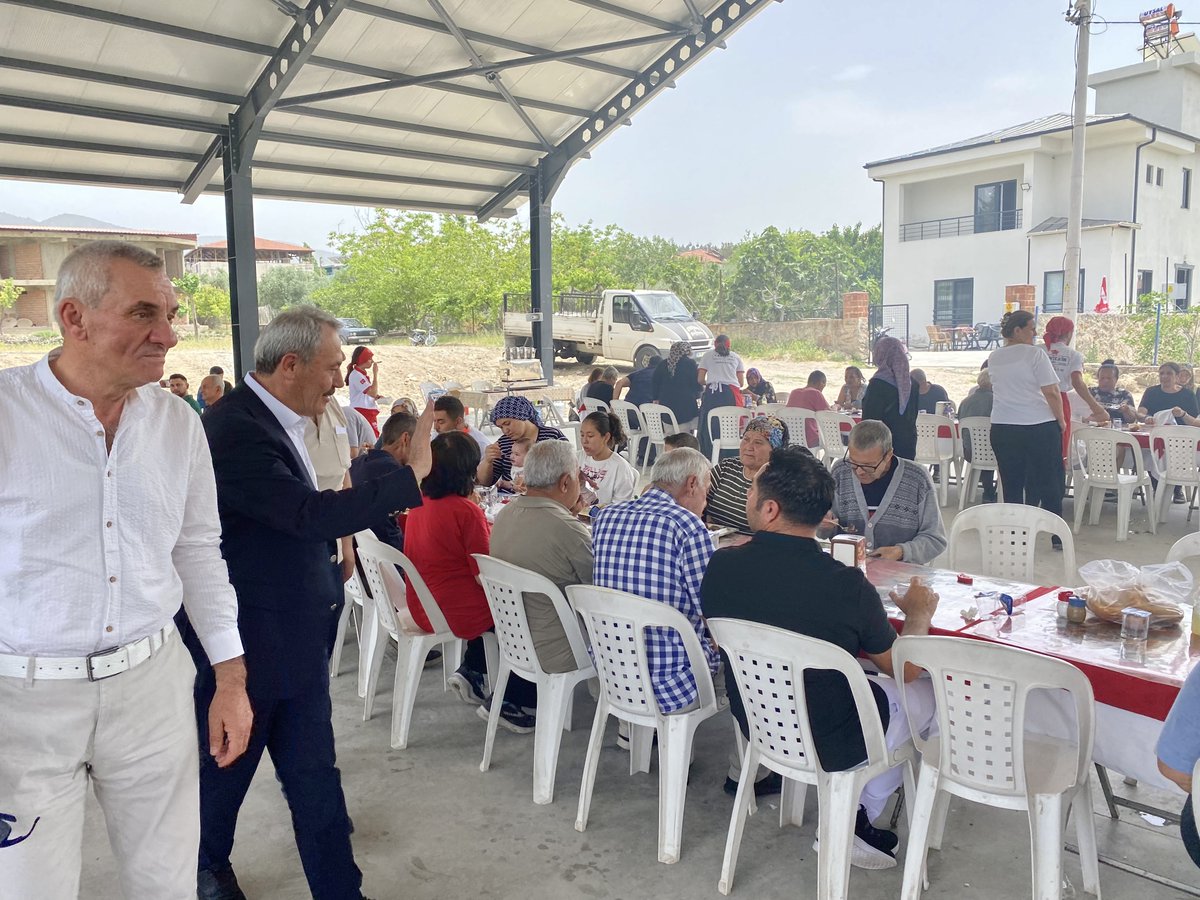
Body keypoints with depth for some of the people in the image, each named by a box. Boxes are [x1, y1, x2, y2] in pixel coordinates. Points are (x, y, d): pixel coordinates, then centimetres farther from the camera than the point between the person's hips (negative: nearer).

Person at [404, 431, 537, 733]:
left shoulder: (420, 502, 1)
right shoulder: (466, 510, -22)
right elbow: (486, 577, -20)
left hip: (422, 608, 8)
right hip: (457, 613, -8)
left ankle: (470, 673, 23)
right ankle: (513, 703, 14)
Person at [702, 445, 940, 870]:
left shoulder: (720, 567, -18)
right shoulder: (847, 585, -27)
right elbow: (903, 669, -9)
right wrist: (918, 616, 11)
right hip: (831, 745, -4)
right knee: (929, 690, 20)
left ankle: (852, 821, 26)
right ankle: (855, 820, 20)